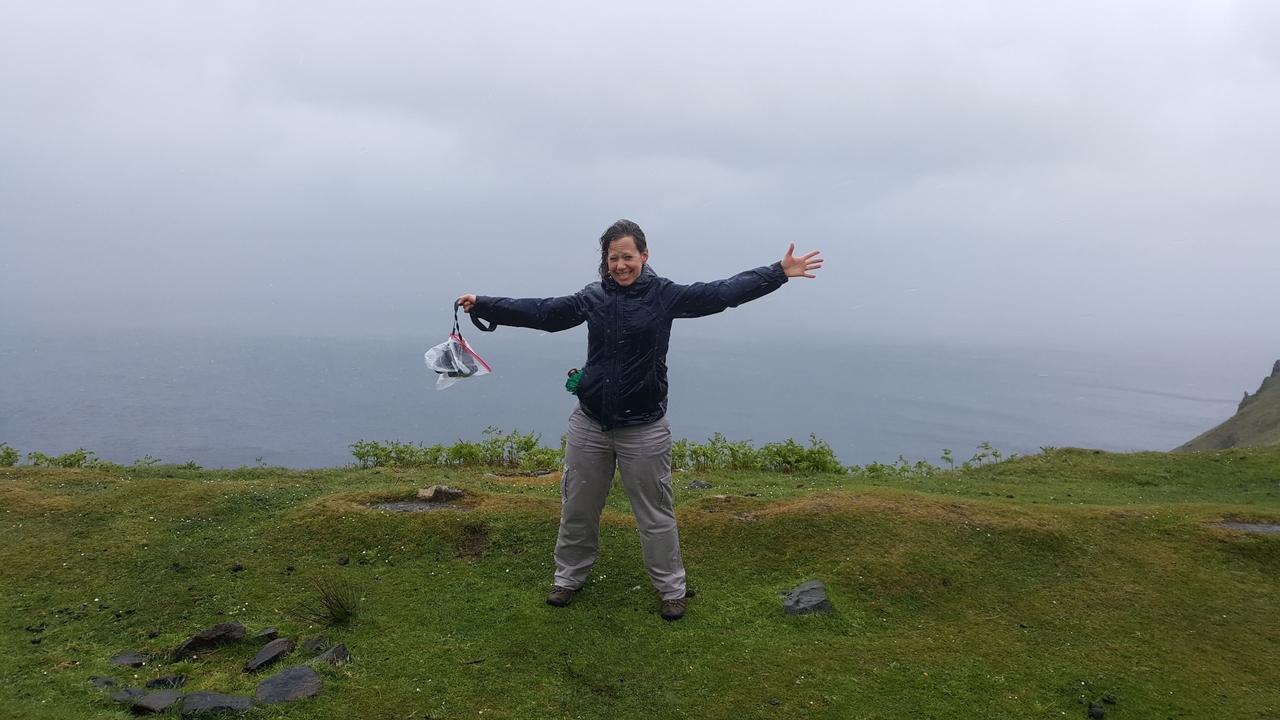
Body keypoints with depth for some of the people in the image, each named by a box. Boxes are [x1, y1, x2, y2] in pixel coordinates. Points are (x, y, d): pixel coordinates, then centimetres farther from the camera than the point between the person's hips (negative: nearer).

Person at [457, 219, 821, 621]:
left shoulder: (665, 295, -5)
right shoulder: (592, 298, 2)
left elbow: (723, 293, -8)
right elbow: (540, 312, 6)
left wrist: (779, 272, -13)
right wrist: (482, 305, 6)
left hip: (643, 430, -3)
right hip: (589, 426, 3)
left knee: (655, 515, 7)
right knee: (577, 509, 15)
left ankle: (672, 589, 27)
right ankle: (569, 577, 37)